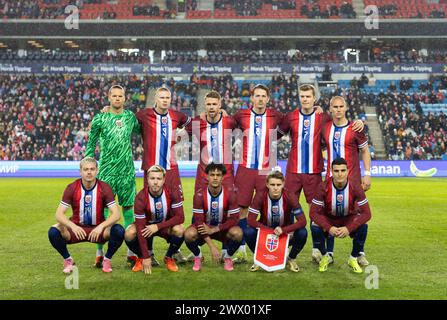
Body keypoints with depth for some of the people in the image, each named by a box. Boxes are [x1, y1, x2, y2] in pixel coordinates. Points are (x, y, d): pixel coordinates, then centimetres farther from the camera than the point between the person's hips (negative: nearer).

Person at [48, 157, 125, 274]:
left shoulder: (105, 188, -11)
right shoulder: (71, 188, -10)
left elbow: (116, 214, -17)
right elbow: (59, 214, -14)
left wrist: (101, 227, -34)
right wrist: (73, 226, -33)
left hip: (98, 229, -1)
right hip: (76, 228, 1)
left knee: (119, 231, -30)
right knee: (53, 232, -27)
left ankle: (107, 259, -1)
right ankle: (68, 260, 1)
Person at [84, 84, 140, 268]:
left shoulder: (130, 116, 9)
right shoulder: (100, 118, 0)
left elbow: (141, 131, 26)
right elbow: (91, 144, 4)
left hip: (127, 170, 3)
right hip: (106, 170, -3)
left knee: (129, 208, 5)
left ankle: (131, 252, 12)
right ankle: (100, 254, 5)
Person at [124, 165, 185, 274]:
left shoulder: (173, 192, -23)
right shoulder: (140, 198, -26)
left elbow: (180, 217, -22)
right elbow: (140, 227, -25)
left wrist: (158, 226, -32)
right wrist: (146, 257, -27)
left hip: (166, 225, 0)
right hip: (147, 224, 0)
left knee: (179, 230, -32)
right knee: (129, 234, -29)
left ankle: (169, 257, -2)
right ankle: (141, 258, 4)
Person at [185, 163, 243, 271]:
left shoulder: (229, 193, -16)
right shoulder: (199, 195, -19)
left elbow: (234, 219, -15)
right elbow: (198, 220, -21)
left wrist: (214, 229, -25)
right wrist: (212, 247, -28)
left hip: (222, 229, 1)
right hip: (204, 228, 0)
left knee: (237, 233, -31)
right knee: (189, 234, -32)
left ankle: (227, 257, 2)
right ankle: (198, 257, 2)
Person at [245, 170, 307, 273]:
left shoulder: (290, 197, -19)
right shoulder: (260, 196, -19)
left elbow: (302, 221, -24)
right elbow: (251, 220, -22)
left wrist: (283, 230, -36)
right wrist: (271, 231, -30)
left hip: (285, 234, 0)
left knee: (302, 233, -30)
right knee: (248, 232, -30)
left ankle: (291, 259, 1)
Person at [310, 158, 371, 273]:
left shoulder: (355, 188, -23)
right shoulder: (324, 188, -24)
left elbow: (366, 213, -24)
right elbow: (313, 212, -23)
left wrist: (349, 228, -36)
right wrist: (329, 228, -38)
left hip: (349, 219, 0)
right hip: (328, 219, 0)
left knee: (363, 226, -31)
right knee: (315, 227, -31)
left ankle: (353, 259, -4)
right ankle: (325, 257, -1)